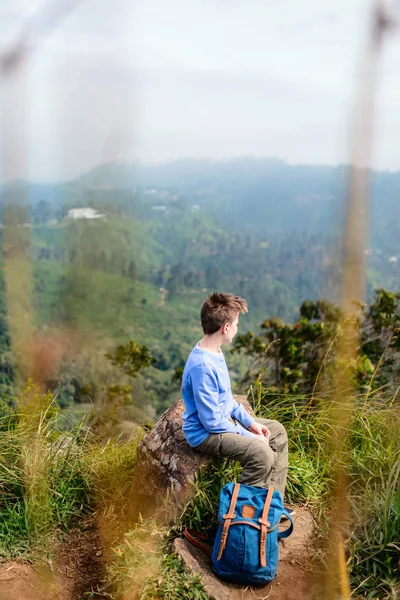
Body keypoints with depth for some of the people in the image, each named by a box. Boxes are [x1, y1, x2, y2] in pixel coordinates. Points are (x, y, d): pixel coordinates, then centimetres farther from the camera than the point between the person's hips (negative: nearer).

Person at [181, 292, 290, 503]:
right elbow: (212, 422, -26)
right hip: (206, 433, -10)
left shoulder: (214, 352, 1)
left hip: (224, 419, 10)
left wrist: (250, 422, 5)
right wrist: (249, 436, -16)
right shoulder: (202, 366, -30)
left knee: (277, 431, 11)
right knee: (262, 453, -27)